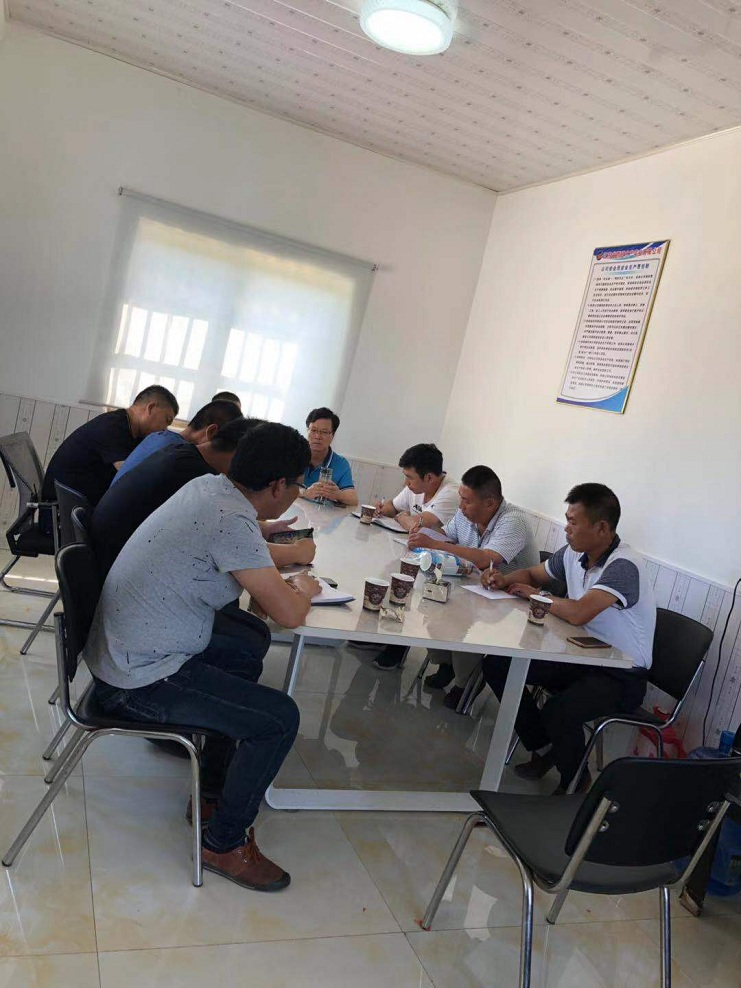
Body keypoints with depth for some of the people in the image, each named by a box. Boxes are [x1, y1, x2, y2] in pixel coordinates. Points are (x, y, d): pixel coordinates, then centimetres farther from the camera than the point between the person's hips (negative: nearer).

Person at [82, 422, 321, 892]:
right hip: (140, 683, -10)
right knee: (280, 718, -8)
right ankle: (225, 843, 12)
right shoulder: (233, 521, -26)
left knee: (247, 658, 24)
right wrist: (305, 588, 0)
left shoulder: (208, 486, 1)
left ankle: (214, 790, 34)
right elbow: (289, 614, -21)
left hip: (125, 651, 10)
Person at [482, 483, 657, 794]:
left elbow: (578, 613, -38)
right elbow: (532, 574, 17)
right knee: (496, 665, -3)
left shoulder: (623, 566, -26)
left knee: (558, 712, -34)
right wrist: (505, 579, -5)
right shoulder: (574, 553, -2)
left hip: (622, 675, -8)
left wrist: (535, 594, -19)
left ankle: (576, 781, 1)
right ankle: (542, 749, 15)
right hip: (581, 656, 8)